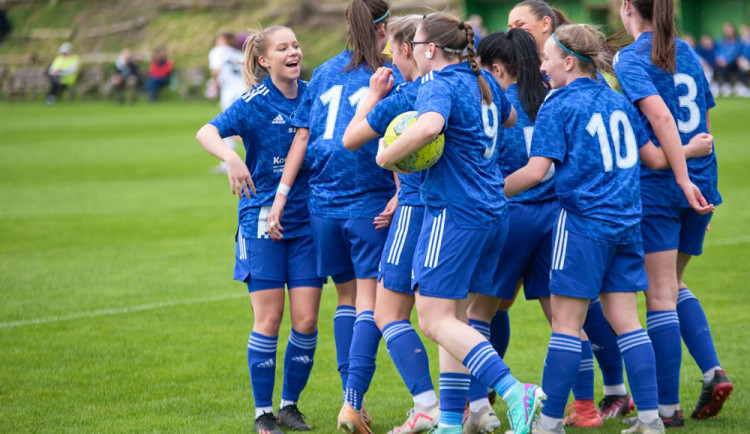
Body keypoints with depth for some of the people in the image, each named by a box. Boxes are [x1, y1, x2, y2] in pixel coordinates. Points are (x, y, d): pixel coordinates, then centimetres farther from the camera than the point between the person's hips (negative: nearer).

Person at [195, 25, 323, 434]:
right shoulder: (254, 103, -9)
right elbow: (206, 132, -24)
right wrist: (231, 157, -43)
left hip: (306, 223, 4)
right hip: (262, 221, -4)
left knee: (306, 320, 0)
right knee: (269, 319, -3)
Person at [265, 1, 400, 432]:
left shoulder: (324, 73, 11)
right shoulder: (389, 76, -3)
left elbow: (301, 139, 10)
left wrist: (280, 199, 10)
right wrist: (399, 193, -17)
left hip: (323, 203, 5)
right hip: (370, 204, -5)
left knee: (348, 297, 17)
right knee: (369, 303, -3)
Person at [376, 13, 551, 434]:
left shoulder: (441, 86, -13)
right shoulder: (485, 82, 13)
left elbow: (428, 127, -35)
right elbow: (510, 118, 35)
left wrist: (387, 156, -21)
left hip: (456, 211, -9)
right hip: (493, 211, 9)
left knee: (436, 320, -8)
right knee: (454, 317, 13)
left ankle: (513, 391, -21)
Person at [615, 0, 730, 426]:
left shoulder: (631, 58, -8)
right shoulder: (686, 53, 13)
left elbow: (661, 116, -21)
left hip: (658, 186, -6)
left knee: (660, 295, -2)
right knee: (674, 286, 20)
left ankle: (667, 406, -2)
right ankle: (713, 370, 3)